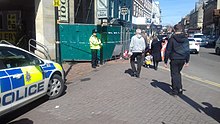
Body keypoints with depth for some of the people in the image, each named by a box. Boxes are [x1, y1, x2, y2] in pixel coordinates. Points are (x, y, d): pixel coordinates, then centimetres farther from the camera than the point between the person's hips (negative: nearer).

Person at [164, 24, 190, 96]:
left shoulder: (172, 39, -9)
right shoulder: (185, 39, 5)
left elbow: (168, 51, -9)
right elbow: (187, 50, 9)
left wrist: (165, 61, -3)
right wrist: (187, 61, 15)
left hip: (174, 59, -5)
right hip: (182, 59, 5)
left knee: (174, 74, 5)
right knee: (178, 73, 21)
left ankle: (175, 90, 9)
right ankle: (180, 89, 21)